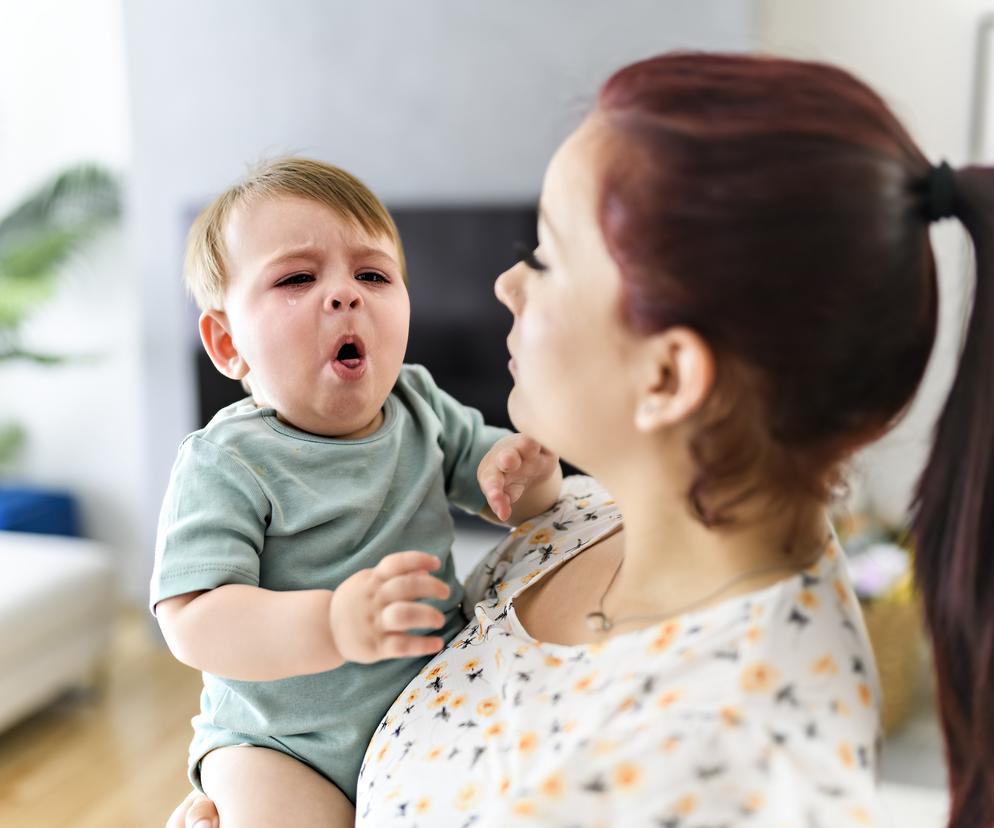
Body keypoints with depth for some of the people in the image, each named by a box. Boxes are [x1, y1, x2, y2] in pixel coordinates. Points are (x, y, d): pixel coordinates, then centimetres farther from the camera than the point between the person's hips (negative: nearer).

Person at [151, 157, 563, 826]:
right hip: (280, 741, -4)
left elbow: (519, 501, 6)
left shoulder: (423, 408, -3)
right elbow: (193, 622, -25)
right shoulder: (227, 464, -18)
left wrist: (525, 473, -18)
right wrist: (330, 624, -42)